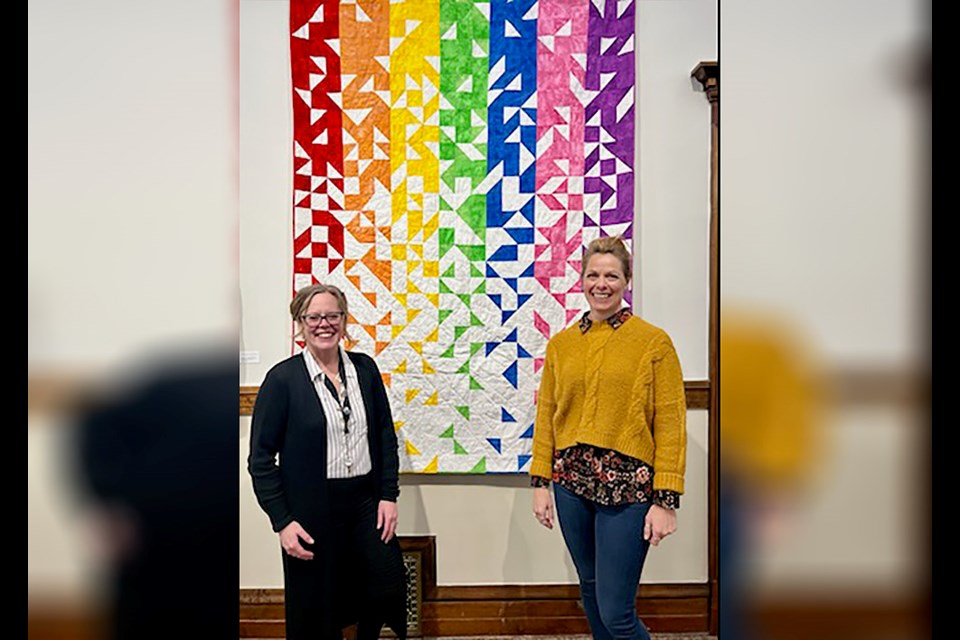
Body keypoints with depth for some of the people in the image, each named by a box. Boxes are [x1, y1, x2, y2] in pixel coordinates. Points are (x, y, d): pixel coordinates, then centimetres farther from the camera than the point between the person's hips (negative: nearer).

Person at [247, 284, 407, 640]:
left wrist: (388, 494, 3)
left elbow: (385, 434, 9)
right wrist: (282, 521, -10)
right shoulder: (283, 378, -9)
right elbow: (261, 457, -7)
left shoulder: (365, 368, 3)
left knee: (390, 588, 7)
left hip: (365, 501, 4)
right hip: (312, 510, -3)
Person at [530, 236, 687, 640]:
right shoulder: (561, 344, 8)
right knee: (591, 590, 18)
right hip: (571, 483, 5)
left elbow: (670, 425, -6)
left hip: (628, 486, -4)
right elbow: (546, 415, 9)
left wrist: (666, 500, -10)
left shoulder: (653, 342, -4)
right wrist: (540, 483, 5)